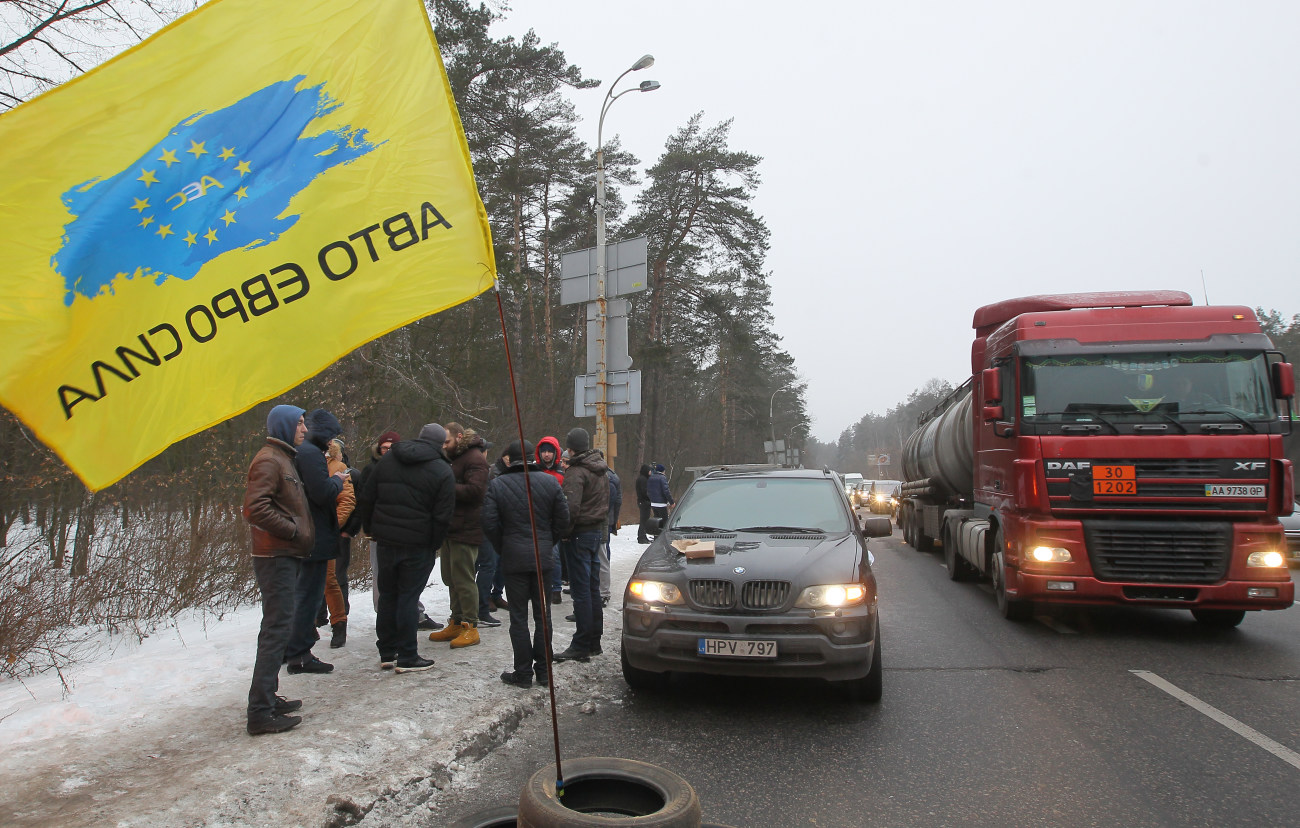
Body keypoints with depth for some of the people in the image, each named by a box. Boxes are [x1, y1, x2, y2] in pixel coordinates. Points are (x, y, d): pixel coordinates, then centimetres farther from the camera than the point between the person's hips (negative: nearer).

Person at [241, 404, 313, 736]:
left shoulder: (284, 459, 20)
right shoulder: (269, 460, -12)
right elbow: (255, 508, -23)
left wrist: (301, 532, 12)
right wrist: (293, 530, -17)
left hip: (286, 556, 11)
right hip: (276, 556, -11)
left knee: (278, 627, 15)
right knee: (277, 629, -11)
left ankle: (268, 698, 24)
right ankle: (261, 712, -9)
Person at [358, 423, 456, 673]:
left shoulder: (387, 460, 6)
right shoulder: (443, 471, -9)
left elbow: (367, 498, 8)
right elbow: (442, 516, -11)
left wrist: (371, 529, 15)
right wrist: (435, 545, 0)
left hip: (385, 540, 4)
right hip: (418, 545, -4)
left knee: (387, 595, 14)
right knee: (408, 597, 2)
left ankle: (387, 653, 22)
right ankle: (406, 657, 7)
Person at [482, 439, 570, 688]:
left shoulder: (497, 485, -6)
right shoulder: (550, 482, -2)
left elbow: (489, 524, -7)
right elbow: (563, 521, 0)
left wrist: (502, 549, 8)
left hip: (514, 558, -2)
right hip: (543, 558, 2)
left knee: (518, 616, 5)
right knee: (543, 614, 11)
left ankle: (523, 672, 8)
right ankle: (543, 670, 16)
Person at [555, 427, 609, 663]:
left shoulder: (576, 472, -16)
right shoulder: (601, 470, 13)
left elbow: (571, 507, -25)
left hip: (580, 534, -9)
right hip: (597, 531, 9)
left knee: (580, 590, -5)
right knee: (593, 588, 14)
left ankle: (581, 645, -2)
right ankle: (594, 641, 21)